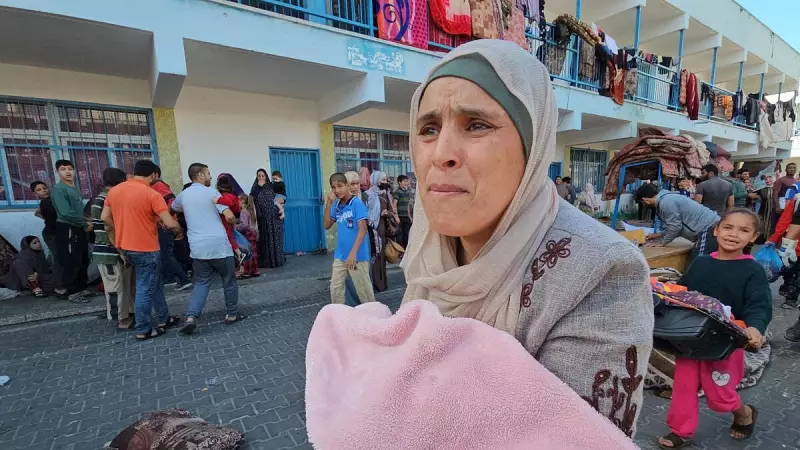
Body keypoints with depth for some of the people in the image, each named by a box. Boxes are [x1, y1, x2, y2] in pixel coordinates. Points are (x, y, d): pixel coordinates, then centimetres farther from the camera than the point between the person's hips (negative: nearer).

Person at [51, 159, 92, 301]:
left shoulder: (75, 188, 14)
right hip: (67, 229, -8)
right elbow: (66, 213, -21)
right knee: (71, 262, -3)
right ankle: (73, 292, 6)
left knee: (83, 261, 14)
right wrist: (85, 223, -12)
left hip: (79, 229, 8)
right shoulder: (58, 189, -12)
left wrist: (85, 223, 3)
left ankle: (82, 288, 25)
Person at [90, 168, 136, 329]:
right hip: (110, 253, -9)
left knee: (127, 285, 14)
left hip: (119, 251, 9)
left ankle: (129, 314, 25)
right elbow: (108, 229, -19)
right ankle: (122, 320, 9)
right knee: (116, 288, 0)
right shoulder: (103, 201, -16)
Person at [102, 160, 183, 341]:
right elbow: (170, 224, -20)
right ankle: (143, 330, 13)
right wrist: (180, 230, -1)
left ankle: (163, 319, 29)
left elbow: (105, 218, 12)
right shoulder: (152, 195, -17)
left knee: (155, 282, 19)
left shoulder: (113, 191, 5)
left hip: (125, 246, 8)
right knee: (146, 288, 3)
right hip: (146, 248, -8)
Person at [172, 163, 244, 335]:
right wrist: (234, 221, 7)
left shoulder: (182, 195, 11)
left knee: (201, 282, 14)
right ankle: (231, 315, 20)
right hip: (219, 245, -4)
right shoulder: (212, 192, -6)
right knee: (229, 281, 11)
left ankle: (191, 317, -1)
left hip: (198, 248, 5)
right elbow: (230, 217, -15)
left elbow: (172, 209, 34)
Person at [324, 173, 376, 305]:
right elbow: (327, 226, 3)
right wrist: (328, 204, -7)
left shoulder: (357, 203, -13)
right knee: (335, 288, 12)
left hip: (357, 255, -6)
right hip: (340, 255, 6)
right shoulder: (336, 205, 5)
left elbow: (363, 229, -18)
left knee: (363, 288, 8)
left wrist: (353, 253, -24)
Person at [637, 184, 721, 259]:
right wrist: (660, 235, 25)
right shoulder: (666, 198, 16)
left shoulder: (665, 202, -16)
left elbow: (675, 226, -15)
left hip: (709, 228, -10)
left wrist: (662, 242, -2)